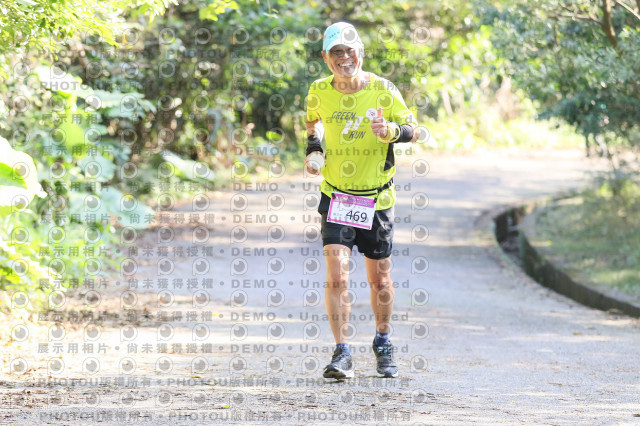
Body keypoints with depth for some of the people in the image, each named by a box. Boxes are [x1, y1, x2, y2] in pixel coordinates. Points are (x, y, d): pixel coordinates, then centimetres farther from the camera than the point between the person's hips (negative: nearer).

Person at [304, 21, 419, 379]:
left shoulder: (383, 91, -10)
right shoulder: (320, 92, -4)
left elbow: (413, 130, -3)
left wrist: (392, 130, -24)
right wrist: (313, 149, 1)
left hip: (377, 199, 0)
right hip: (336, 197, 0)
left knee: (379, 280, 10)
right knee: (336, 275, -15)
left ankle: (383, 343, 34)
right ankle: (342, 355, -13)